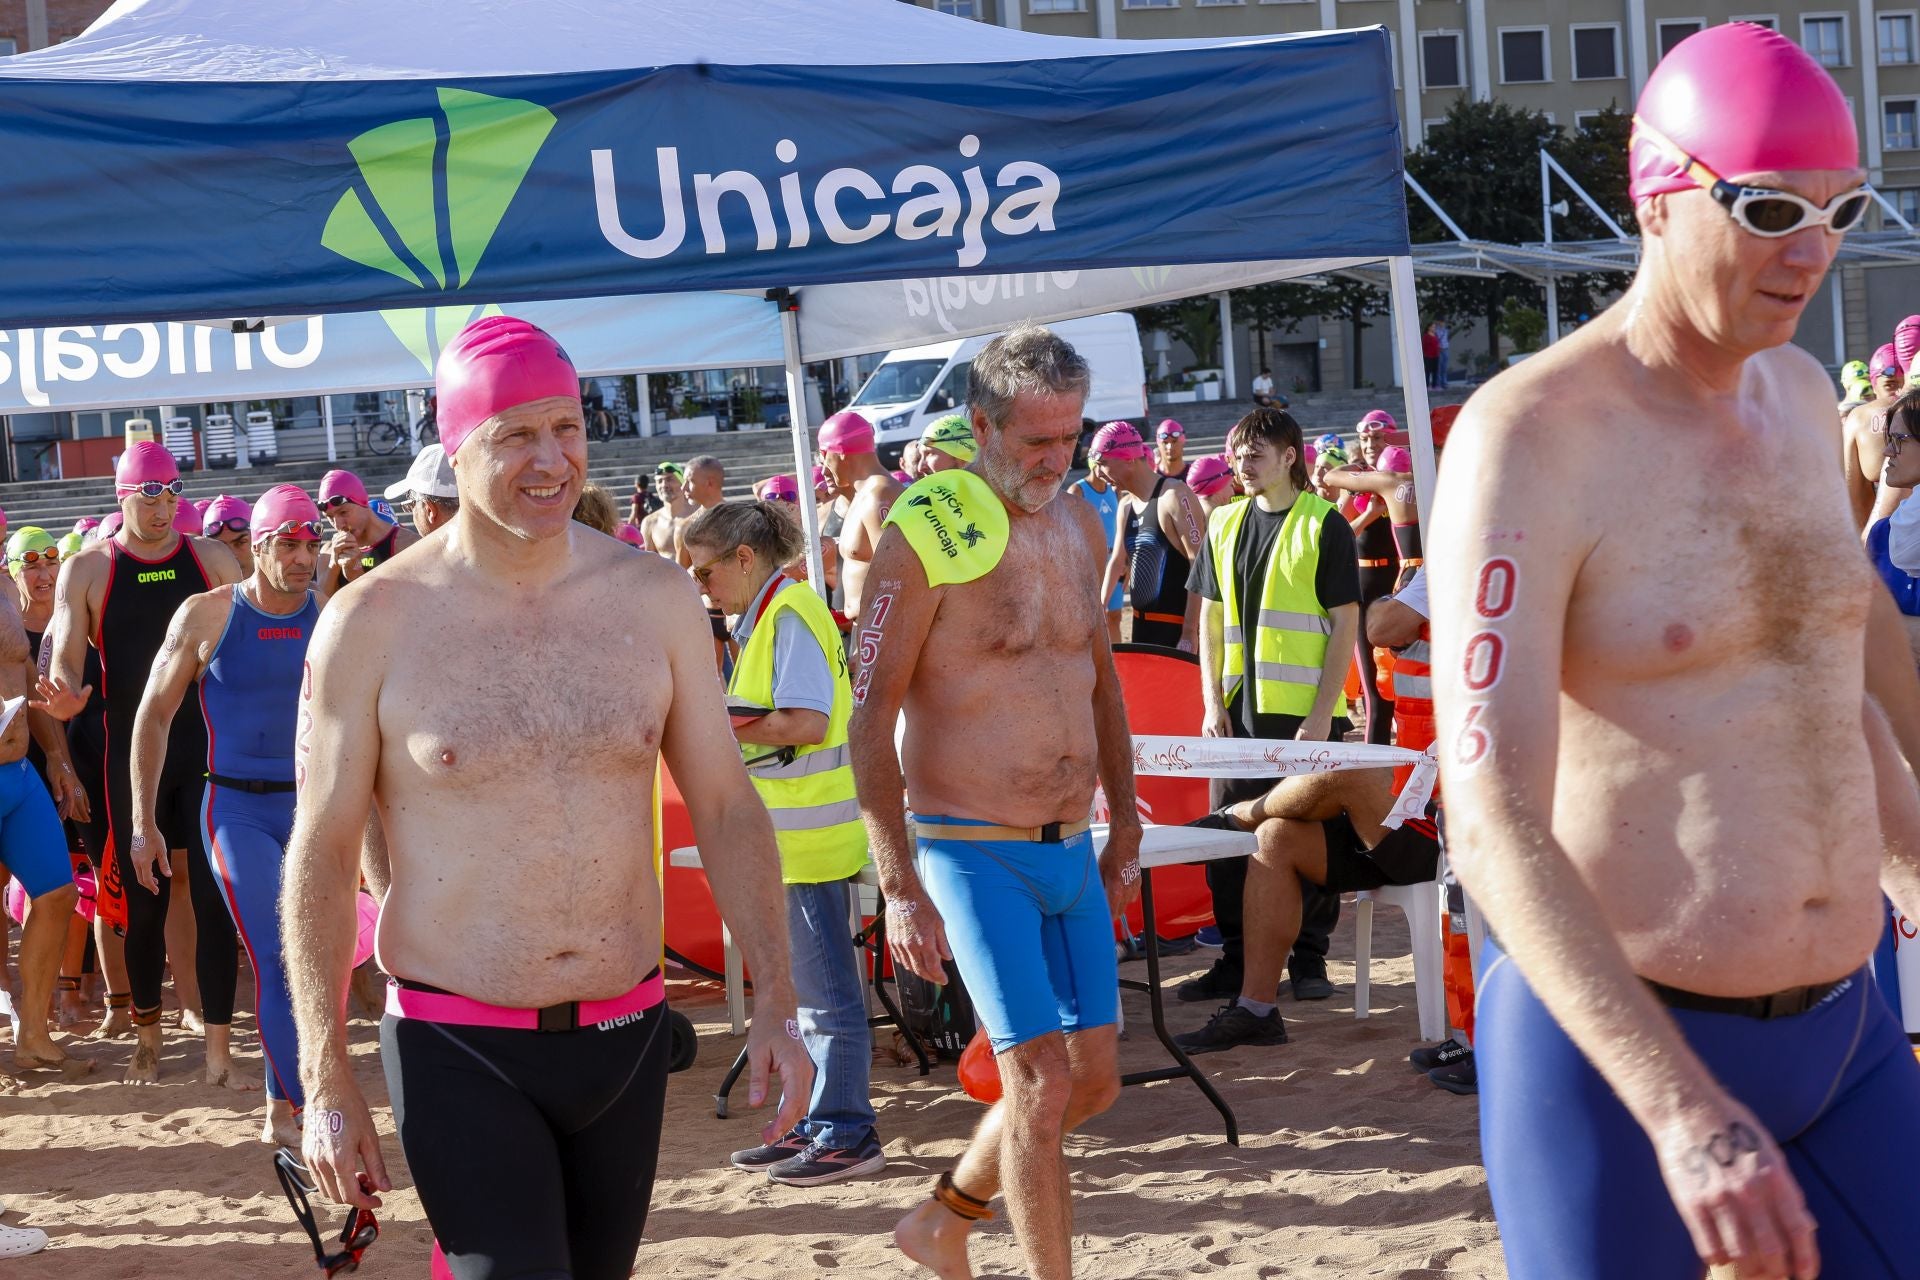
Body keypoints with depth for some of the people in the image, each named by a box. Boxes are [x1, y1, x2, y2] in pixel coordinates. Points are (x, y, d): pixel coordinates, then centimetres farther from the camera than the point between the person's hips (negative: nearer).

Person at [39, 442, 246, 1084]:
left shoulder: (211, 558, 5)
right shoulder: (87, 570, 2)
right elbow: (65, 664, -3)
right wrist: (65, 695, -27)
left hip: (207, 748, 1)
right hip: (133, 757, 0)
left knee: (214, 898, -4)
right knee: (144, 901, 6)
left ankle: (218, 1052, 0)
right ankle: (148, 1041, 23)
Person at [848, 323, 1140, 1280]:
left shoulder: (1080, 526, 10)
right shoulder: (926, 535, -12)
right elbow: (871, 715, -12)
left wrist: (1124, 827, 19)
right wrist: (899, 886, -16)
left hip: (1071, 850, 7)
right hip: (974, 851, -7)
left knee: (1093, 1081, 11)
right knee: (1041, 1084, -9)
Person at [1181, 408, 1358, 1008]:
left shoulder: (1324, 525, -4)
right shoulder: (1225, 524, 11)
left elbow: (1345, 625, -7)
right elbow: (1210, 619, 13)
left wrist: (1322, 713, -12)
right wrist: (1213, 703, 3)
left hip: (1306, 712, -5)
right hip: (1238, 710, 5)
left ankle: (1309, 958, 13)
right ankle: (1236, 959, 15)